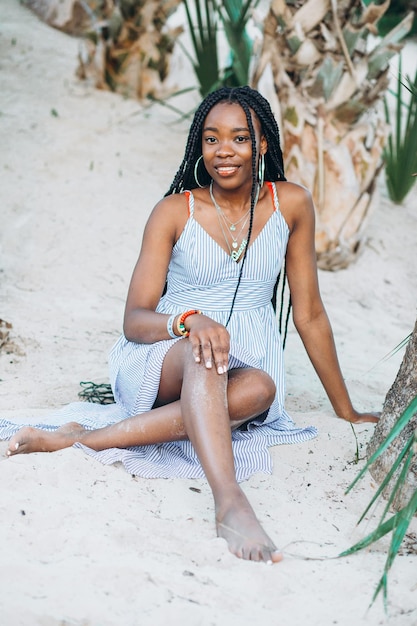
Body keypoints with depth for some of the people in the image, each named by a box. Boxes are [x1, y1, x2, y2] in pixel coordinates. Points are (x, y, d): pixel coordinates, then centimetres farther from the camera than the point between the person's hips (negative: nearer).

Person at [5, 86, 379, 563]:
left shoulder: (291, 204, 2)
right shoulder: (175, 211, -3)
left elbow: (309, 314, 8)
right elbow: (134, 320, -7)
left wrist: (346, 412, 10)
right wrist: (189, 321, -31)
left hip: (246, 362, 2)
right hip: (163, 360, -2)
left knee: (260, 387, -35)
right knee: (204, 353, -37)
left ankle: (85, 439, -37)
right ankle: (230, 503, -58)